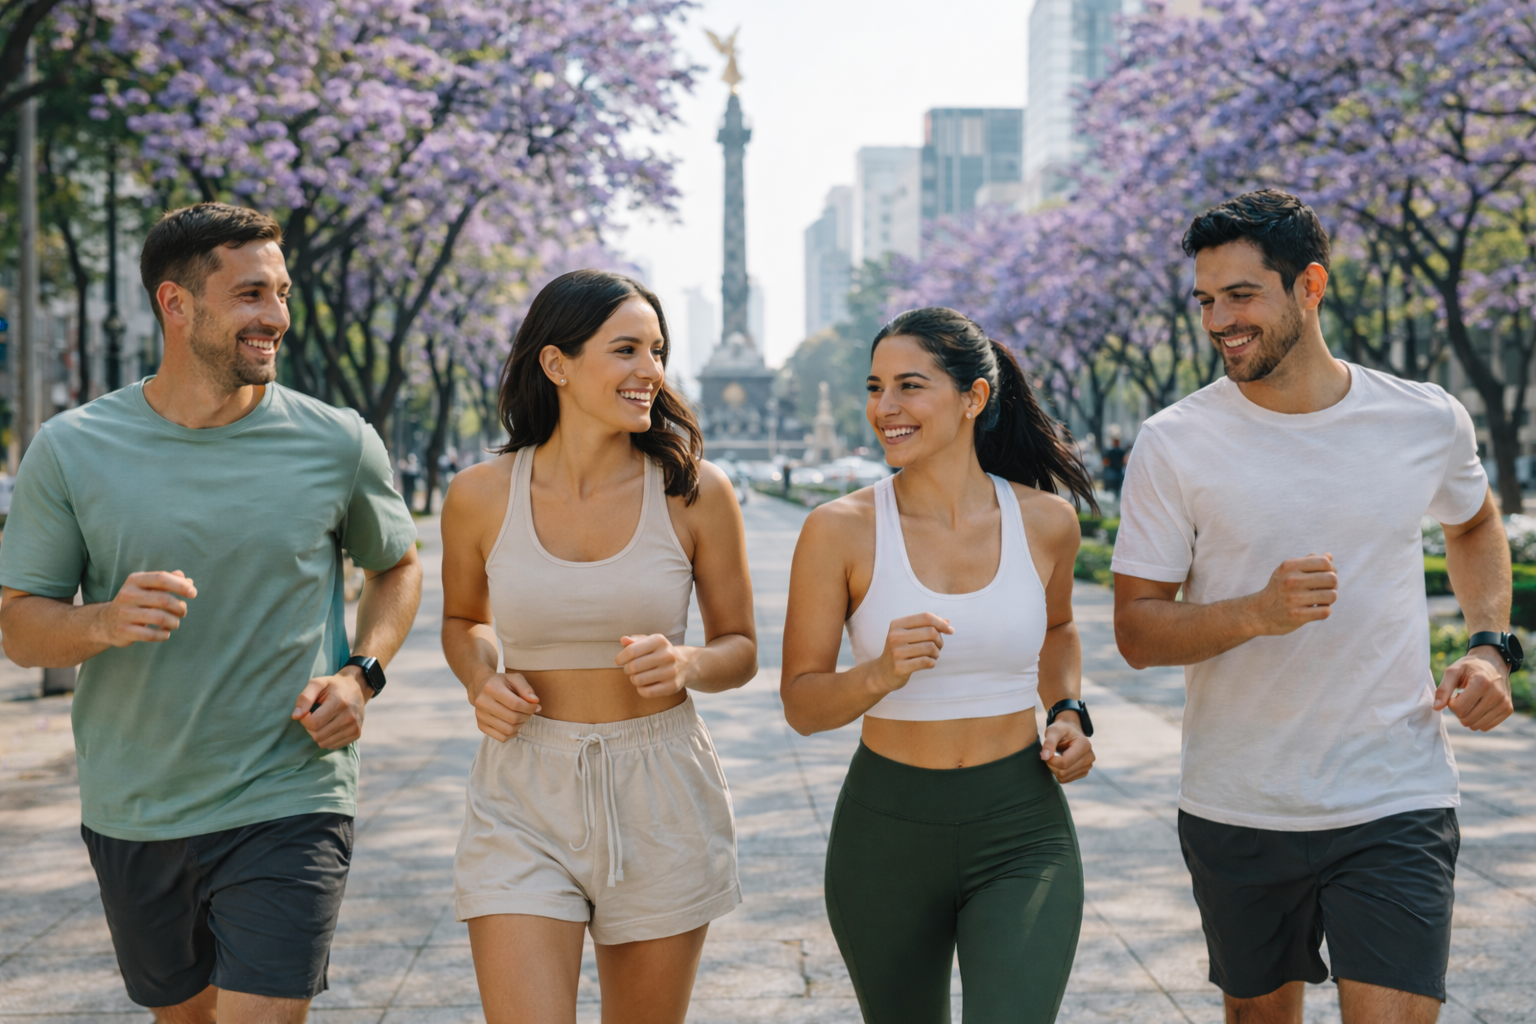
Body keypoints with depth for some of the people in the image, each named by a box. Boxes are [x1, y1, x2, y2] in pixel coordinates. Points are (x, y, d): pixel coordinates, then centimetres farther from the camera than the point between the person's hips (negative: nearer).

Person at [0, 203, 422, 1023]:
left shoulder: (338, 444, -4)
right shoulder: (71, 449, -4)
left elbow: (396, 566, 13)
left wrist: (359, 675, -5)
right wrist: (105, 622, -22)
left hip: (288, 807, -2)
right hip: (131, 818, 2)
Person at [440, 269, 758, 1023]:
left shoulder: (695, 494, -6)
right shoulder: (481, 495, -4)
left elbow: (739, 649, 4)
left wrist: (685, 665, -17)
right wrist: (482, 681, -6)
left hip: (661, 801, 1)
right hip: (524, 799, 0)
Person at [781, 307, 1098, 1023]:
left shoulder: (1045, 521, -2)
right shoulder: (841, 531, -9)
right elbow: (802, 706, -6)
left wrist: (1068, 711, 3)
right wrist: (879, 675, -25)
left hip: (1021, 832, 0)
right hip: (886, 831, 0)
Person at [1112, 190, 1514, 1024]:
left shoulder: (1427, 422, -1)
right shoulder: (1175, 443, -7)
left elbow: (1475, 524, 21)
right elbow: (1137, 632, -6)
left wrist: (1490, 648, 4)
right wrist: (1258, 613, -24)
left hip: (1396, 807, 0)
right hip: (1237, 817, 0)